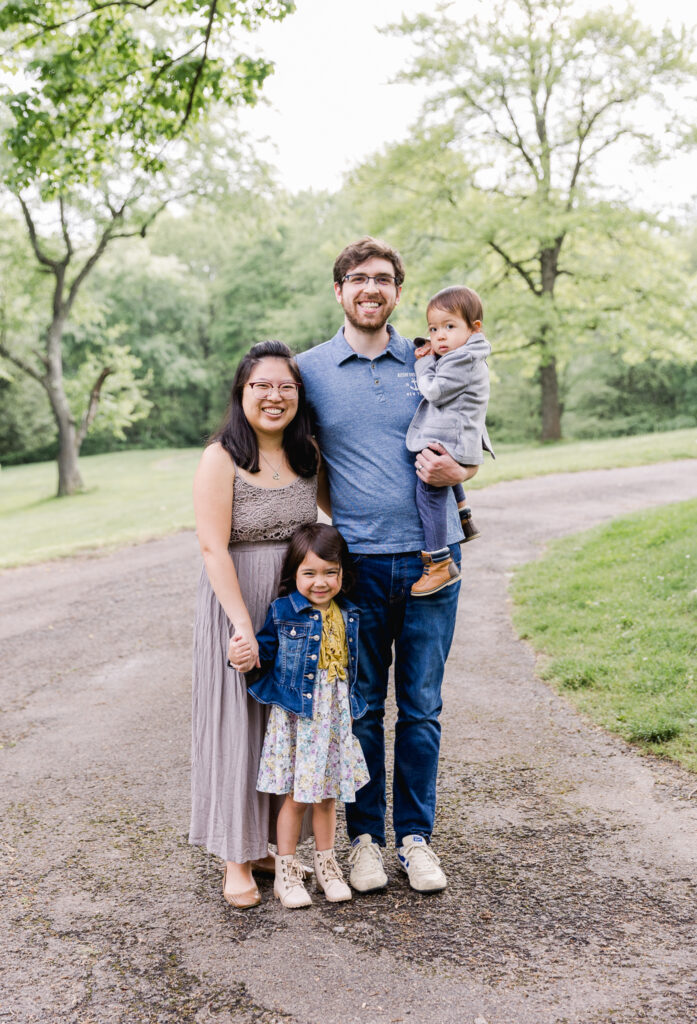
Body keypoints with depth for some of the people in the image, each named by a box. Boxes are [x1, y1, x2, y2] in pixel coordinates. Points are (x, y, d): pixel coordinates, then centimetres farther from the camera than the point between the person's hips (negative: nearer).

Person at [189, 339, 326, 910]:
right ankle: (237, 860, 16)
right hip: (238, 606, -6)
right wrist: (243, 623, -23)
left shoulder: (307, 456, 6)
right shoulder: (220, 460, -11)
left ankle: (270, 845, 28)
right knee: (238, 724, 3)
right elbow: (214, 548, -17)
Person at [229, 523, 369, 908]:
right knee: (296, 797, 4)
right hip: (295, 717, -4)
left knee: (326, 794, 14)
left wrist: (354, 706, 17)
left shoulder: (347, 615, 5)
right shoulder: (283, 612, -9)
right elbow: (265, 653, -7)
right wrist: (248, 661, -28)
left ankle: (326, 863, 30)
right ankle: (286, 871, 19)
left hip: (335, 718, 4)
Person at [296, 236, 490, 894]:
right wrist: (337, 512, -1)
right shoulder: (310, 369, 5)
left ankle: (415, 835, 21)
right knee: (362, 706, 7)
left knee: (421, 707, 7)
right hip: (357, 561, -1)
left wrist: (455, 471, -8)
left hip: (431, 556, 1)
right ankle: (365, 836, 21)